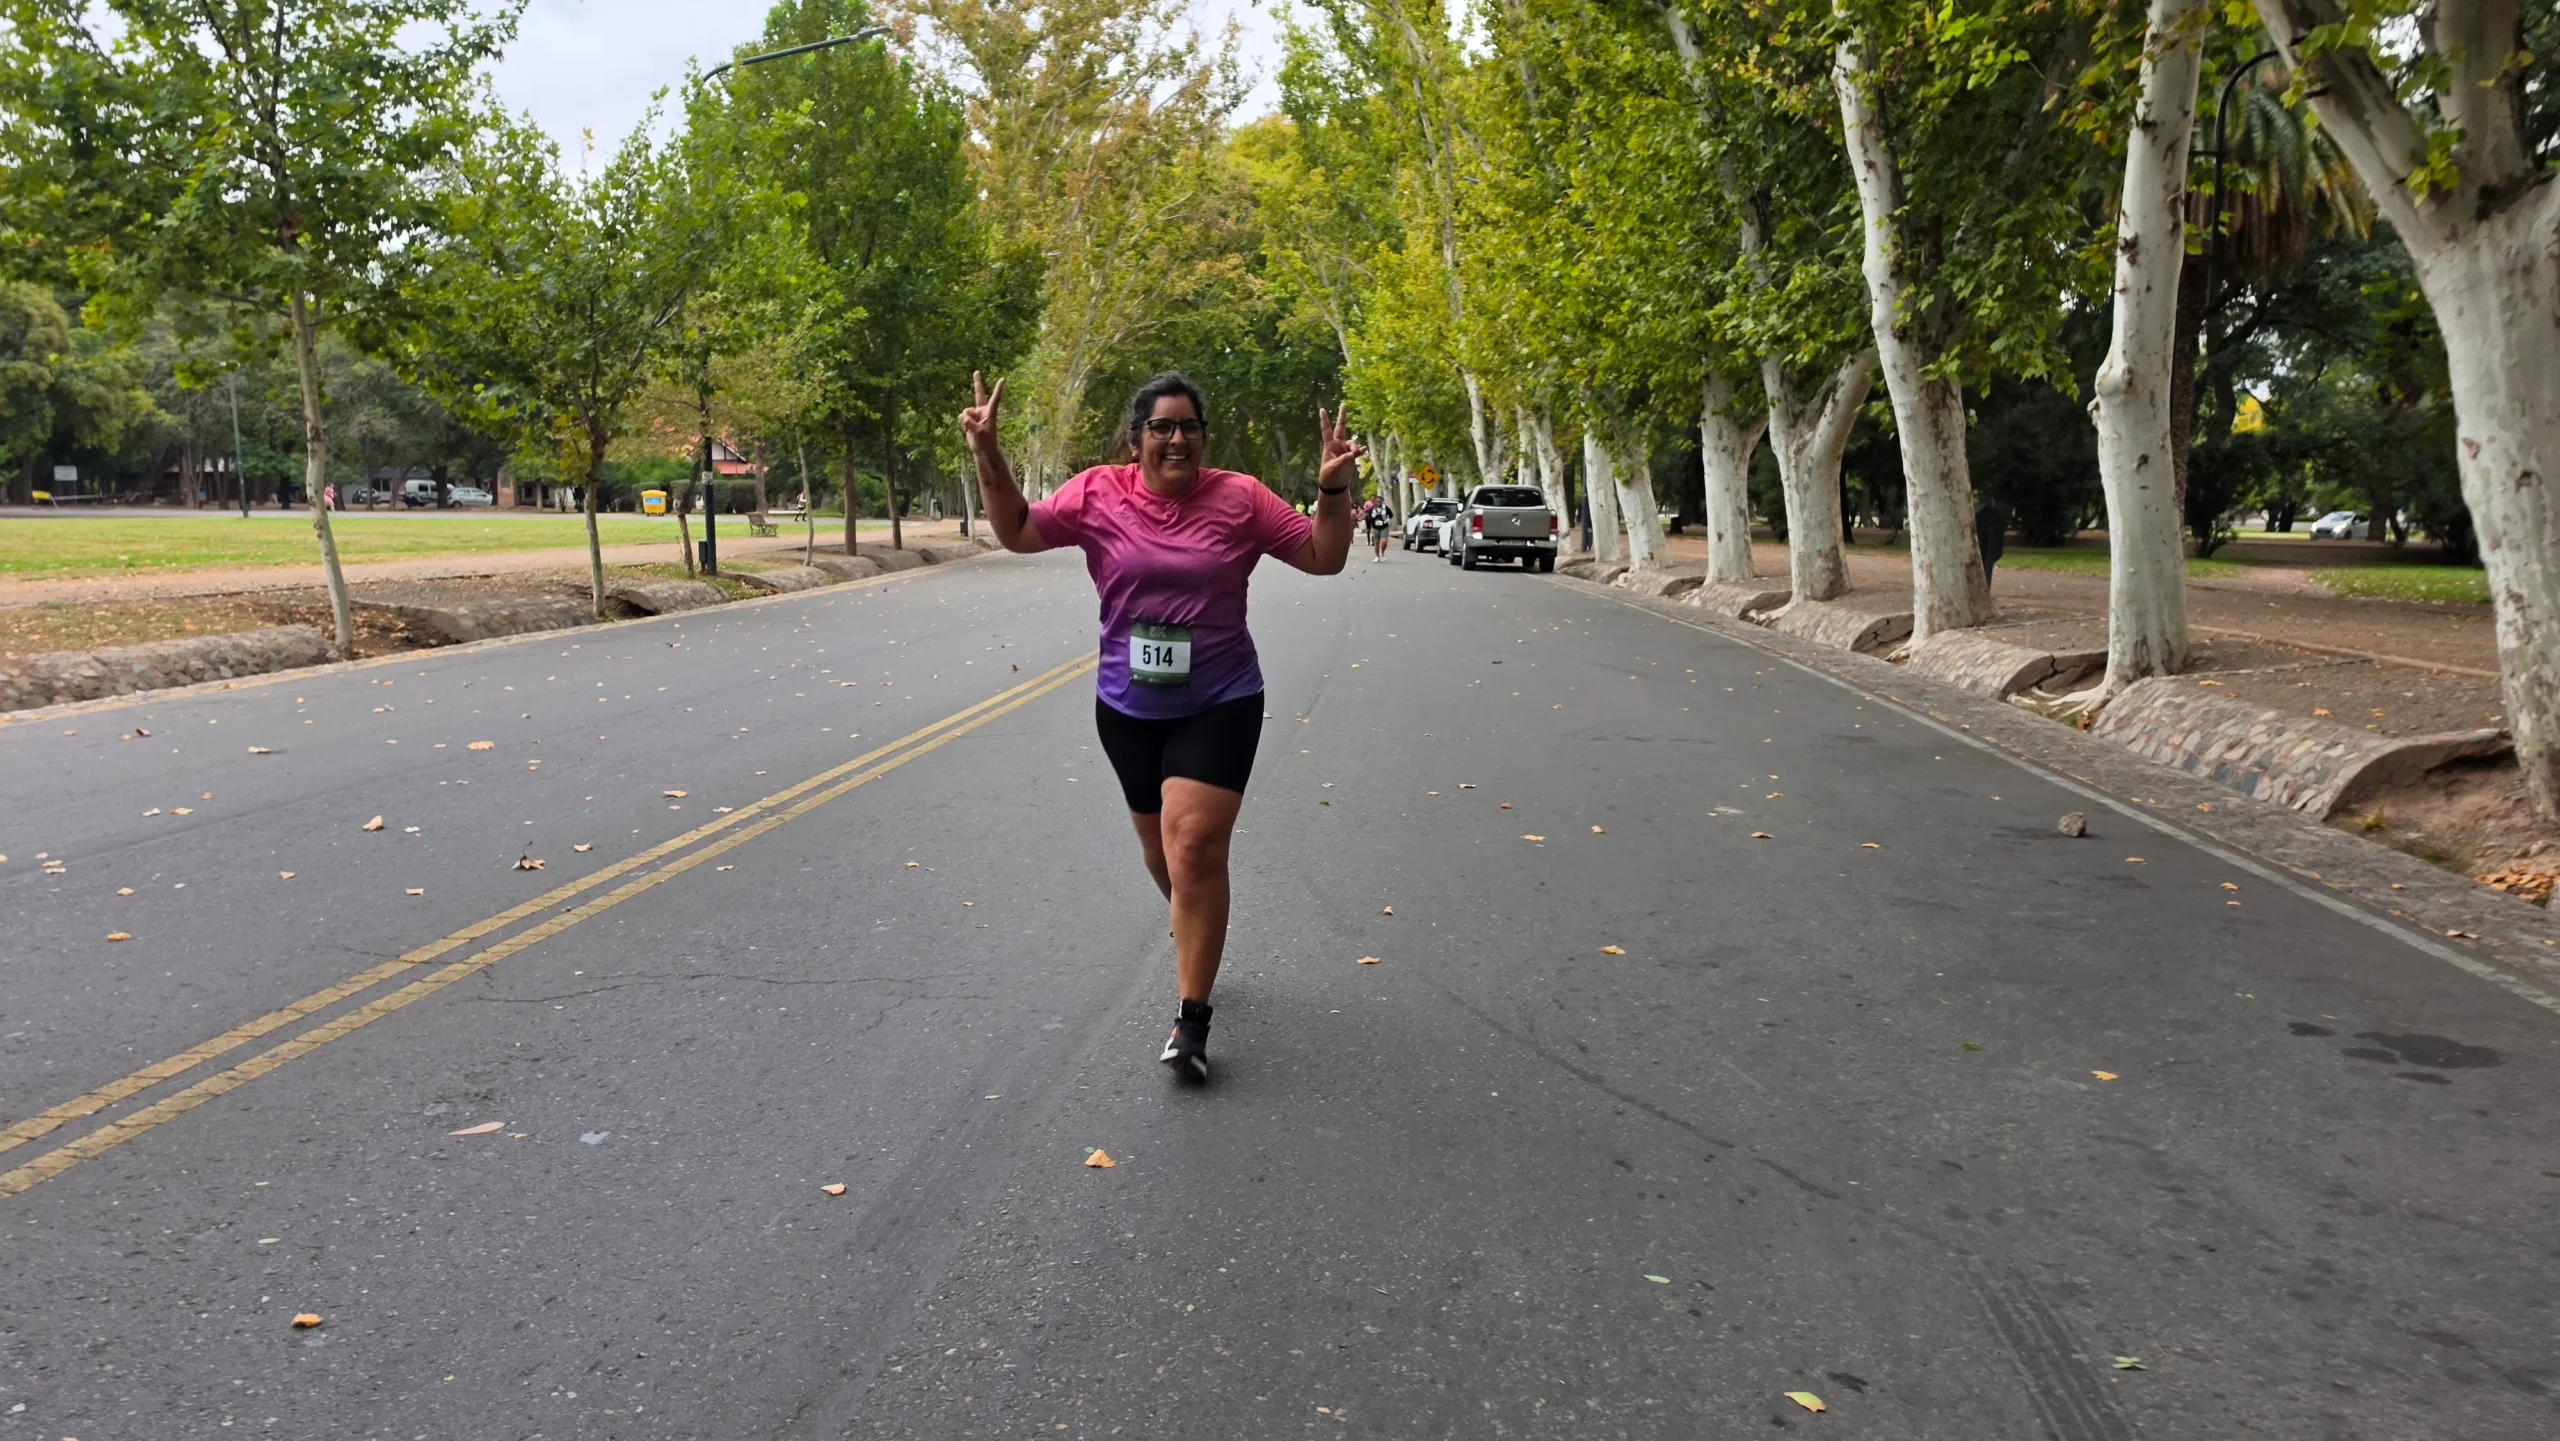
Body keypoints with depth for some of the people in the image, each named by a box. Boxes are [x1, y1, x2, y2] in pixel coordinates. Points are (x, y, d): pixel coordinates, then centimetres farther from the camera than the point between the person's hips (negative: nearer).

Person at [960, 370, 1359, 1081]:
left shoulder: (1241, 498, -6)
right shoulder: (1097, 495, -3)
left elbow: (1323, 557, -2)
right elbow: (1019, 532, -1)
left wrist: (1333, 490, -18)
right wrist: (989, 458, -14)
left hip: (1219, 704, -3)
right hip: (1128, 707, 3)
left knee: (1195, 846, -15)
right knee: (1161, 846, 18)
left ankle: (1191, 1016, -6)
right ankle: (1201, 940, 49)